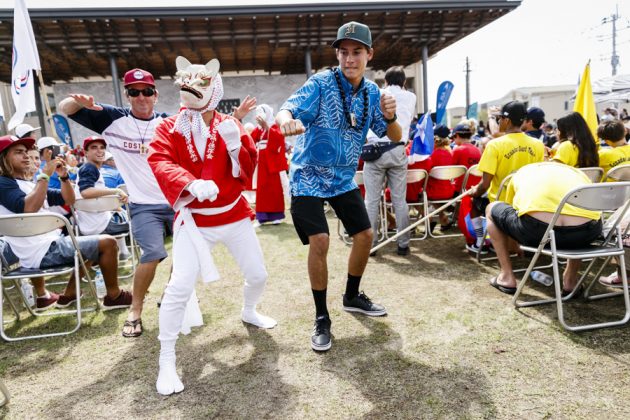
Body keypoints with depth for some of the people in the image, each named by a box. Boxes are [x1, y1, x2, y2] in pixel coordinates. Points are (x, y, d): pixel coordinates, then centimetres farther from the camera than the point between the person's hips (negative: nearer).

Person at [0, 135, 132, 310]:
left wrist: (64, 176, 0)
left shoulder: (29, 184, 19)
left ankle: (69, 295, 24)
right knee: (107, 243, -11)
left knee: (92, 245, 29)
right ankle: (113, 296, 4)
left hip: (50, 244, 10)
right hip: (44, 251, -10)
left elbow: (68, 200, 16)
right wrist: (45, 175, -22)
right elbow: (29, 208, -27)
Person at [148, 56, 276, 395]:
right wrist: (191, 183, -39)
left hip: (234, 214, 3)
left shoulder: (229, 124, 1)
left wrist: (235, 144, -23)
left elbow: (247, 170, -4)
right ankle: (166, 361, 3)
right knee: (181, 286, -15)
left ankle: (248, 312, 47)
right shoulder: (169, 127, -2)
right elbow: (159, 162, -21)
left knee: (258, 275, 12)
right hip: (193, 218, -2)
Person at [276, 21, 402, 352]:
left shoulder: (371, 92, 0)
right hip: (309, 176, -5)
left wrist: (389, 117, -24)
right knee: (319, 241, -17)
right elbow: (288, 108, -28)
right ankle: (321, 318, 2)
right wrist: (286, 120, -53)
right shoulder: (321, 83, -15)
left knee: (365, 235, 7)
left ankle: (352, 297, 32)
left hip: (344, 178, 6)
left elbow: (395, 137, -1)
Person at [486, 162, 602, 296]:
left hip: (535, 229, -2)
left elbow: (509, 213, 45)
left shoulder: (522, 172, 34)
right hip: (585, 233, 3)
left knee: (492, 209, 28)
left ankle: (507, 277, 28)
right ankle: (570, 279, 37)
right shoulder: (578, 172, 36)